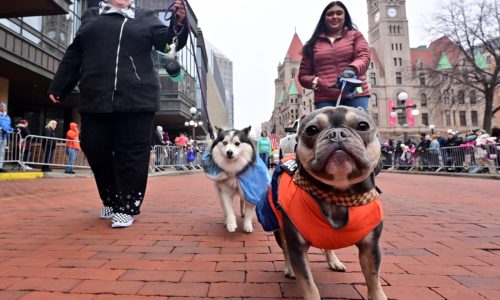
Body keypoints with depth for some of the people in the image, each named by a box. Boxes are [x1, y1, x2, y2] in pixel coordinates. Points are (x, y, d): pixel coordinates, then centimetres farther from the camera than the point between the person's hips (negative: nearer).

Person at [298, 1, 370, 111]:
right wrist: (317, 83, -8)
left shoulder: (355, 35, 17)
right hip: (325, 99, 0)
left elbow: (364, 57, -1)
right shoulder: (314, 44, 17)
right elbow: (303, 76, 14)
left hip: (355, 95, 0)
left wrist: (351, 69, -25)